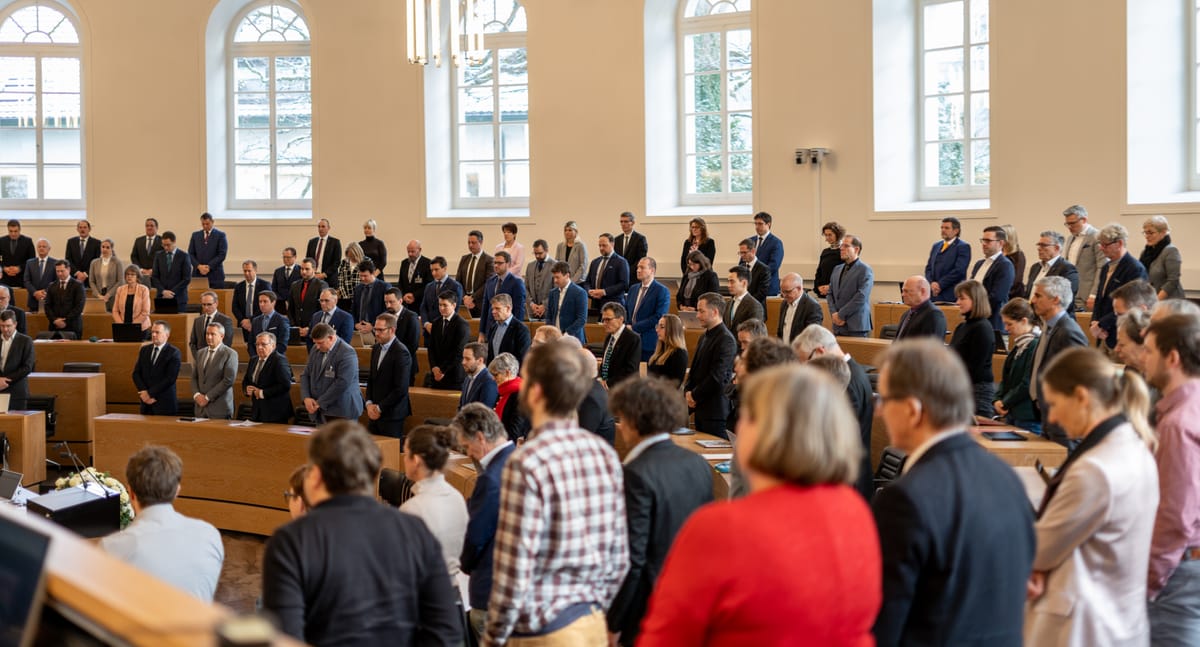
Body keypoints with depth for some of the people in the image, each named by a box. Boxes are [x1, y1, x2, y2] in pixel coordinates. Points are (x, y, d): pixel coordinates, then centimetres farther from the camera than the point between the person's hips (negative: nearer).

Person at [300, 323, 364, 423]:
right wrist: (306, 398, -3)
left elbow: (342, 384, -21)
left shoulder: (347, 353, -15)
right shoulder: (315, 349, 10)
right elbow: (306, 375, 14)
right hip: (321, 411, 7)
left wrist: (320, 403, -16)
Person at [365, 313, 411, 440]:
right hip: (375, 413, 7)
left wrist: (379, 408, -11)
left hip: (392, 415, -7)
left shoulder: (401, 353, -14)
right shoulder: (376, 349, 12)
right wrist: (369, 403, 3)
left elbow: (401, 388, -17)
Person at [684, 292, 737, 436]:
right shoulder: (704, 337, 17)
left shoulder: (726, 340, -14)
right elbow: (694, 369, 22)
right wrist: (687, 391, 3)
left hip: (715, 412, -9)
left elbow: (717, 377, -20)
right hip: (700, 409, 9)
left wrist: (695, 395, -9)